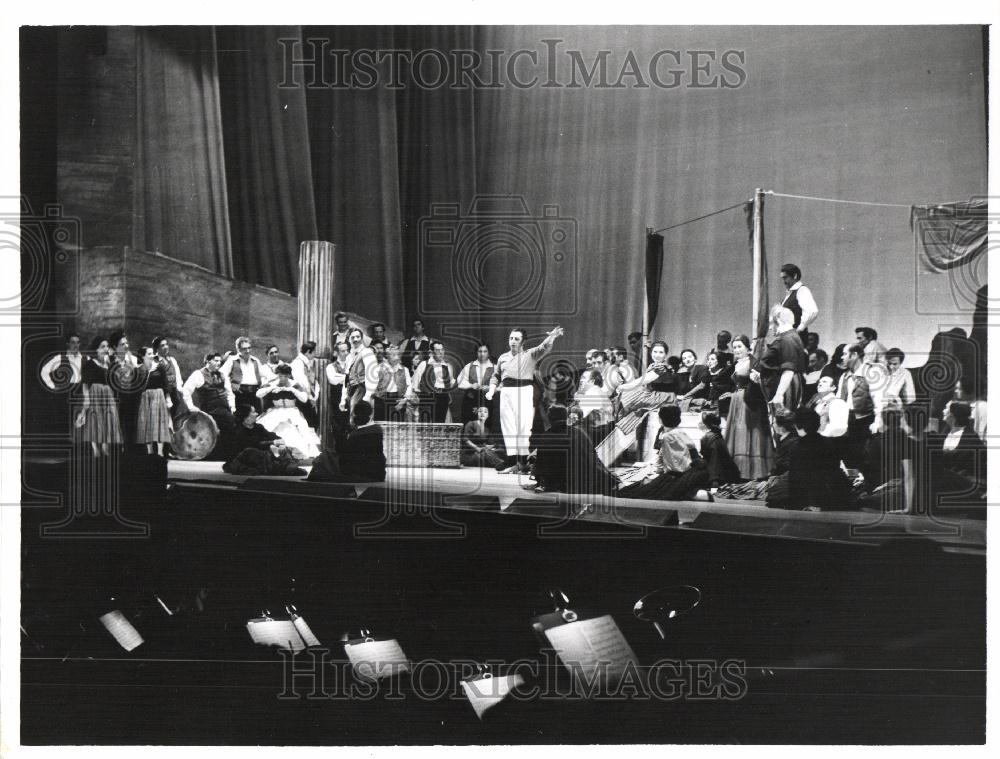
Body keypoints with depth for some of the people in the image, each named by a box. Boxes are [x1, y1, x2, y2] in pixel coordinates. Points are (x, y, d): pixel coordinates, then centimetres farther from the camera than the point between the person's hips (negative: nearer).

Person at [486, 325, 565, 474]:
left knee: (523, 427, -8)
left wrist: (552, 337, -32)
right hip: (506, 392, 4)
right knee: (508, 428, 1)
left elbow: (544, 347, -11)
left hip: (524, 391, -4)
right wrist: (491, 390, 10)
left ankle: (523, 462, -5)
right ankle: (512, 463, 2)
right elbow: (496, 376, 27)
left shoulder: (530, 355, 6)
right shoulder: (503, 358, 20)